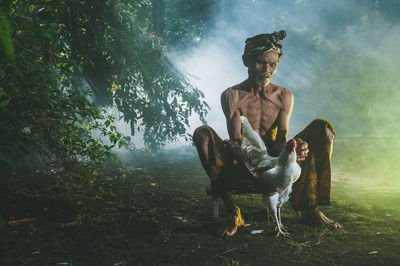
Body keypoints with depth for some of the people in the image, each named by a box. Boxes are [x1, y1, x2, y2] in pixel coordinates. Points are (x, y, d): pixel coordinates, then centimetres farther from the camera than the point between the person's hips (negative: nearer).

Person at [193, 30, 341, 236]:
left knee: (322, 127, -13)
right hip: (243, 164, -2)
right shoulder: (232, 96, -5)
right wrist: (250, 172, -37)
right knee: (202, 134, -29)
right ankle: (233, 213, -31)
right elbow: (235, 141, -18)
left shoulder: (284, 96, 4)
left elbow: (280, 141, -6)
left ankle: (309, 208, -18)